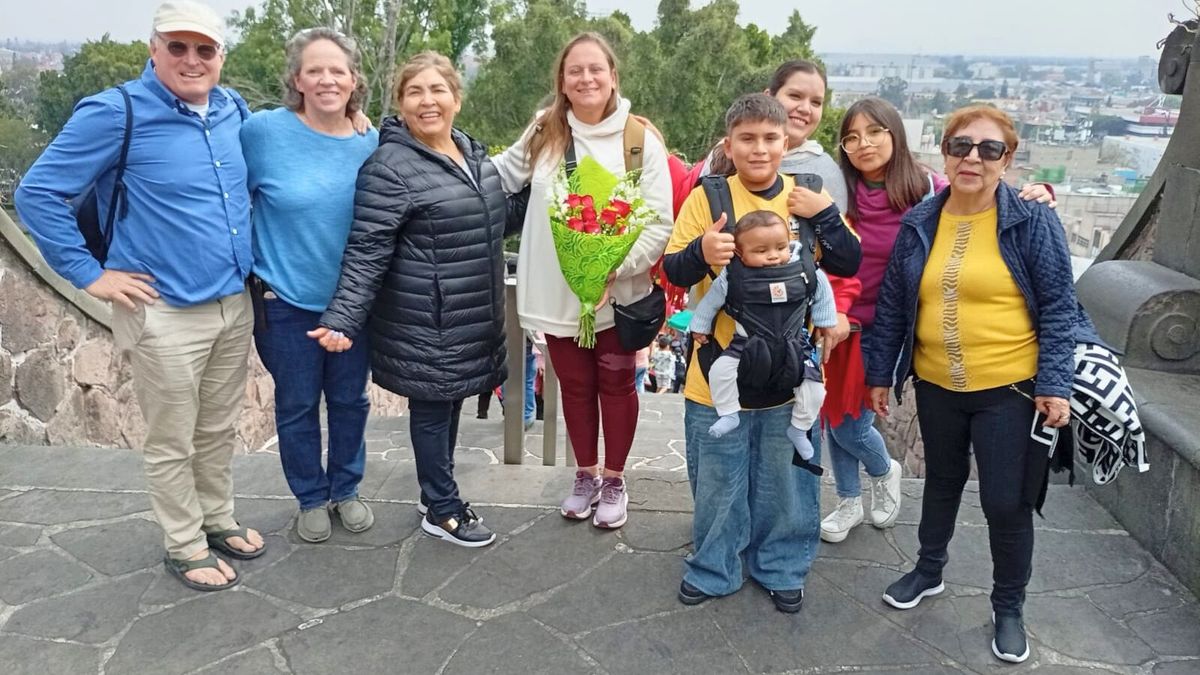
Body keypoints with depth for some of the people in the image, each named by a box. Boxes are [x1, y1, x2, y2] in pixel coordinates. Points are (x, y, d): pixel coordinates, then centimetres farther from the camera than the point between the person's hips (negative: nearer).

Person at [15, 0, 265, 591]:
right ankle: (184, 547, 26)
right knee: (171, 442, 8)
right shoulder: (116, 114, -14)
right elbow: (37, 193, -11)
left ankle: (218, 519, 38)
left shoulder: (232, 109, 4)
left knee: (219, 430, 19)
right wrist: (91, 275, -12)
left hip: (235, 305, 6)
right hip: (165, 314, -5)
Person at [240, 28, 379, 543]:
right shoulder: (264, 131, -13)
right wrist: (255, 265, -3)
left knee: (350, 400, 16)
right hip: (286, 302, -3)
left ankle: (346, 489, 37)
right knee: (297, 405, 12)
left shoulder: (371, 145, -2)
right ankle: (311, 497, 33)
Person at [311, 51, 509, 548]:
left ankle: (438, 493, 35)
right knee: (432, 408, 4)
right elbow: (366, 252, -18)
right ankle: (443, 511, 20)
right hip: (426, 324, -7)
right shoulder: (390, 167, -16)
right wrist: (342, 318, -27)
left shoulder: (474, 153, 9)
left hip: (471, 320, 8)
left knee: (449, 403, 18)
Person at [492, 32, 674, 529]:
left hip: (617, 293, -3)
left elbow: (659, 222, -13)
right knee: (574, 385, 16)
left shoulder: (640, 140, -10)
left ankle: (614, 481, 31)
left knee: (615, 385, 13)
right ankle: (585, 475, 36)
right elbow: (498, 176, 16)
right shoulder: (543, 132, 1)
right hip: (557, 294, 3)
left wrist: (614, 268, -21)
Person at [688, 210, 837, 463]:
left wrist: (827, 323, 13)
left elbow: (822, 291, 6)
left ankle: (799, 428, 19)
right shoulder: (731, 277, -17)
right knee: (720, 370, -21)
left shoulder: (807, 272, -13)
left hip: (794, 346, 1)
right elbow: (711, 300, -1)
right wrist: (700, 326, 10)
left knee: (814, 387, -6)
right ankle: (729, 414, 2)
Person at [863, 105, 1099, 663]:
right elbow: (892, 305, 7)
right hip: (937, 387, 4)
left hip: (1011, 389, -3)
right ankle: (929, 570, 44)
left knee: (1007, 503, 4)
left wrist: (1055, 385, -15)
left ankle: (1009, 608, 27)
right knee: (942, 481, 22)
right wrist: (880, 373, 8)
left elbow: (1058, 307, -9)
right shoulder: (919, 224, 1)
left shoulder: (1033, 220, -9)